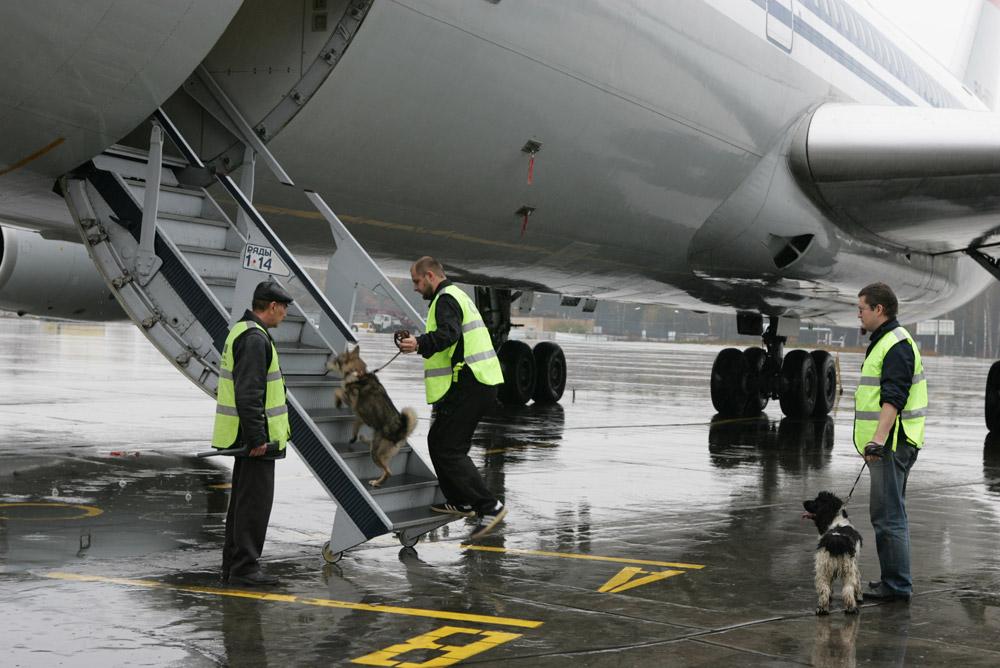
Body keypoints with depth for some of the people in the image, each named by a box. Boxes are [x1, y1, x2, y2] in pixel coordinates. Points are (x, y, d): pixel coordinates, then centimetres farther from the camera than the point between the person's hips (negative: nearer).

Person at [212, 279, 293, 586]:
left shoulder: (242, 331, 16)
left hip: (249, 434, 11)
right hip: (256, 434, -11)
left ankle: (233, 566, 20)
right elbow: (248, 393, -24)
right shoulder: (255, 339, -17)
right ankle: (245, 567, -4)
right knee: (255, 501, -7)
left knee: (243, 499, 14)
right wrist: (257, 437, -23)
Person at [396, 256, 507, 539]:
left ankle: (489, 506, -15)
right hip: (479, 384, 11)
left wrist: (421, 343, -44)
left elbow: (449, 333, -31)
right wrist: (420, 344, 27)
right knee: (438, 441, 20)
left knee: (449, 451, -11)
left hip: (466, 386, -11)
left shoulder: (446, 299, -11)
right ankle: (460, 502, 27)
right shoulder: (457, 296, 23)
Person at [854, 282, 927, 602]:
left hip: (892, 444, -11)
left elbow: (893, 398, -25)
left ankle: (897, 586, -4)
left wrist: (879, 439, -32)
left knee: (888, 516, -8)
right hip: (886, 444, 11)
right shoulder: (885, 342, 19)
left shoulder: (897, 345, -15)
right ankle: (894, 581, 23)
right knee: (887, 513, 15)